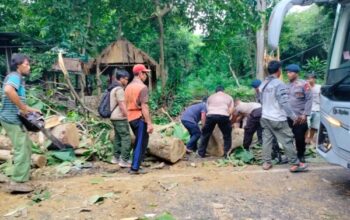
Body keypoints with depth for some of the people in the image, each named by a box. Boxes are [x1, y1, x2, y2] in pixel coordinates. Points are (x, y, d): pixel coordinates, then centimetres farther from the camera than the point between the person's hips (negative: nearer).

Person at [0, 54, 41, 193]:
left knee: (26, 146, 19)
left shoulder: (17, 78, 17)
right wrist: (23, 108, -27)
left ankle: (22, 175, 29)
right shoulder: (15, 76, -13)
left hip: (15, 118, 10)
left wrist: (30, 109, 16)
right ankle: (18, 182, -4)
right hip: (12, 119, -10)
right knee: (22, 149, -8)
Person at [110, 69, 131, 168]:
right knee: (126, 138, -8)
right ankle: (124, 160, -8)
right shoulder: (119, 89, -16)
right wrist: (128, 117, -15)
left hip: (114, 117, 10)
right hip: (120, 118, -10)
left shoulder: (114, 88, 15)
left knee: (118, 137, 16)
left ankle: (116, 158, 23)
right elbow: (122, 105, -20)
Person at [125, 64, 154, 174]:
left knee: (138, 142, 20)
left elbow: (127, 105, 16)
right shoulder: (142, 87, -12)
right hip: (140, 118, -8)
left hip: (131, 118, 8)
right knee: (141, 144, 0)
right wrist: (149, 123, -19)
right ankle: (135, 168, 2)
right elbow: (144, 107, -18)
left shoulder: (128, 87, 13)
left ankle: (135, 165, 25)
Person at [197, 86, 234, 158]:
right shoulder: (229, 97, 27)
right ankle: (227, 153, 14)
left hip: (210, 115, 1)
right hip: (223, 116, -1)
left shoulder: (210, 97, 30)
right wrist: (227, 119, 26)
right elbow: (231, 111, 15)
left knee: (205, 134, 16)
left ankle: (201, 153, 21)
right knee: (227, 135, 16)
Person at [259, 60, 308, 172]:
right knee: (287, 141, 2)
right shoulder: (279, 84, -16)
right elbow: (284, 103, -18)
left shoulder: (263, 84, 8)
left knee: (267, 140, 10)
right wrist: (293, 116, -11)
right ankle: (295, 164, 9)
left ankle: (266, 162, 13)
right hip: (278, 119, -7)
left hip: (265, 117, 7)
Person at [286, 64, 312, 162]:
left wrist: (305, 114, -14)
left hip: (299, 117, -5)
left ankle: (301, 155, 23)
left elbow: (309, 99, -8)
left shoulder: (304, 84, -5)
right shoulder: (287, 85, 11)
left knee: (300, 137, 4)